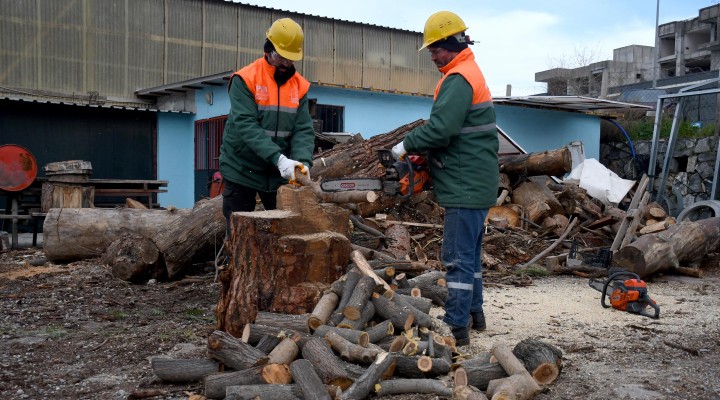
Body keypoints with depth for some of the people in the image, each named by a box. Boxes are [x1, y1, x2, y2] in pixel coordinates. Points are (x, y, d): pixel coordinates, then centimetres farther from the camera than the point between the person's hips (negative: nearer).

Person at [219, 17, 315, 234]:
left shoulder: (300, 86, 2)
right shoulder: (245, 80, -12)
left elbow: (304, 129, -6)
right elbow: (245, 126, -23)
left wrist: (303, 161, -26)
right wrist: (278, 158, -34)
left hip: (279, 174, 4)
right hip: (242, 171, -3)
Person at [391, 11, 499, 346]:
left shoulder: (458, 79, -15)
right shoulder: (469, 72, 18)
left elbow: (440, 128, -25)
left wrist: (407, 145, -10)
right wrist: (422, 150, 6)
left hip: (466, 186, -11)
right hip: (475, 183, 11)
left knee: (458, 256, -8)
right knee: (470, 251, 19)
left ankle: (456, 328, -4)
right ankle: (474, 313, 30)